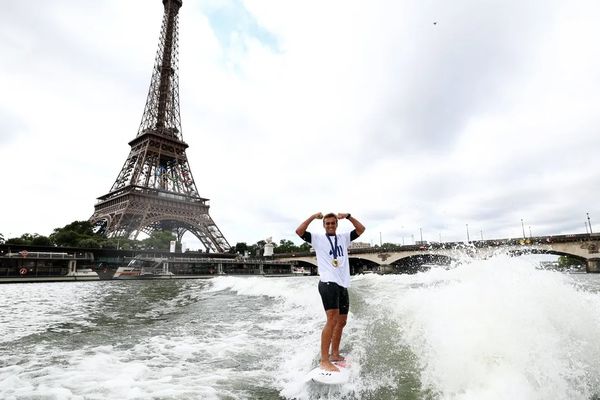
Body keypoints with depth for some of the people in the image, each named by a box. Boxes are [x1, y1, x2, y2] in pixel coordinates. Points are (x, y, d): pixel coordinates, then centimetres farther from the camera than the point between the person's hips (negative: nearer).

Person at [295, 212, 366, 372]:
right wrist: (313, 217, -8)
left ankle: (335, 354, 27)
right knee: (332, 319, -19)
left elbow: (361, 229, 10)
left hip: (343, 284, 6)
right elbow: (299, 231, -9)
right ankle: (324, 360, -15)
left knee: (342, 321, 12)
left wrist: (348, 216, 2)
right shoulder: (318, 238, 4)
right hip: (328, 283, -6)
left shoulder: (343, 238, 17)